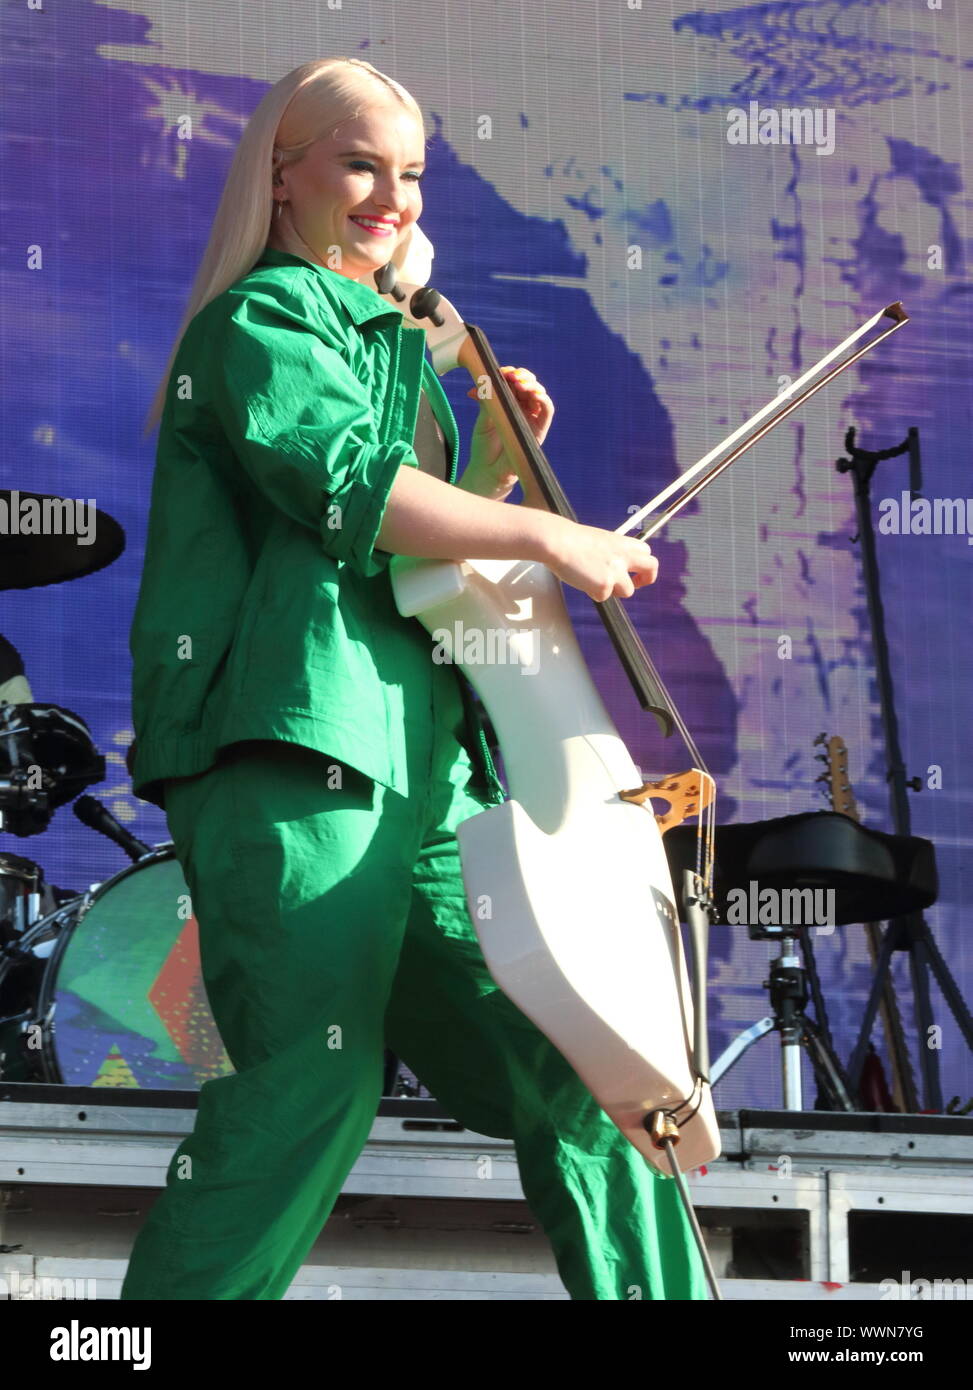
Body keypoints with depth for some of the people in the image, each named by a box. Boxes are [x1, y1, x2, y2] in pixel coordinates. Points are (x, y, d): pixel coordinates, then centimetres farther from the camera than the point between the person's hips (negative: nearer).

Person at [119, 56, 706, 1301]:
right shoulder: (265, 315, 2)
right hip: (291, 759, -9)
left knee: (577, 1067, 8)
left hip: (417, 776, 10)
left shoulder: (396, 345, 30)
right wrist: (545, 533, -15)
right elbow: (344, 478, -17)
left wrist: (497, 458, 20)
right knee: (313, 1077, -23)